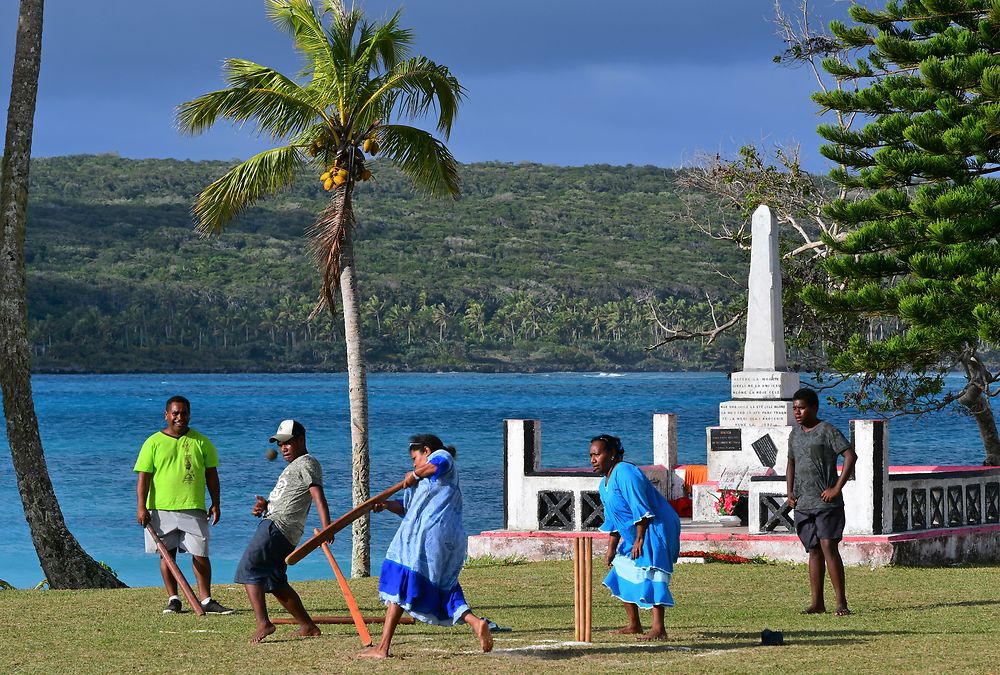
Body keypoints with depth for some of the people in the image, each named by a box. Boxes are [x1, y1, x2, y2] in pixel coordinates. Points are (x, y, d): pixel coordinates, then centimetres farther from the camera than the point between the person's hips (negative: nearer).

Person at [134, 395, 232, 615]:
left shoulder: (201, 442, 9)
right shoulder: (153, 443, 4)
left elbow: (211, 474, 13)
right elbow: (143, 477, 1)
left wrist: (216, 503, 7)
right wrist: (141, 506, -7)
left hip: (193, 508, 1)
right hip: (161, 509, 0)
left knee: (200, 555, -3)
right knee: (167, 554, 4)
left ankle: (206, 600, 2)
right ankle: (173, 599, 13)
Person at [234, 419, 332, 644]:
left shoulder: (307, 463, -4)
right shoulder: (295, 466, 28)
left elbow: (318, 497, -18)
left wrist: (326, 529, -31)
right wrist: (265, 505, 9)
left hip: (278, 526, -10)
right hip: (272, 523, 10)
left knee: (248, 568, -16)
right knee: (275, 583, 13)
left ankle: (262, 623, -26)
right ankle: (308, 626, 15)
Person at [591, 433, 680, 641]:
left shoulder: (625, 473, -18)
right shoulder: (604, 485, 15)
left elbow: (640, 509, -23)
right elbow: (612, 521, 22)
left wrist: (639, 540, -24)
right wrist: (611, 549, 15)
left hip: (657, 528, -11)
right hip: (635, 534, 11)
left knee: (650, 575, -20)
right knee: (622, 572, 15)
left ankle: (658, 629, -26)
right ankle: (634, 625, 24)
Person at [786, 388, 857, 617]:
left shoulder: (827, 431, -7)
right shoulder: (795, 434, 15)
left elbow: (851, 456, -14)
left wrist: (837, 488, -17)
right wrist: (790, 492, 13)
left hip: (826, 503, -7)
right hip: (803, 504, 7)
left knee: (829, 547, -13)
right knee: (814, 551, 8)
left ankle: (841, 602, -12)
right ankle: (817, 602, 10)